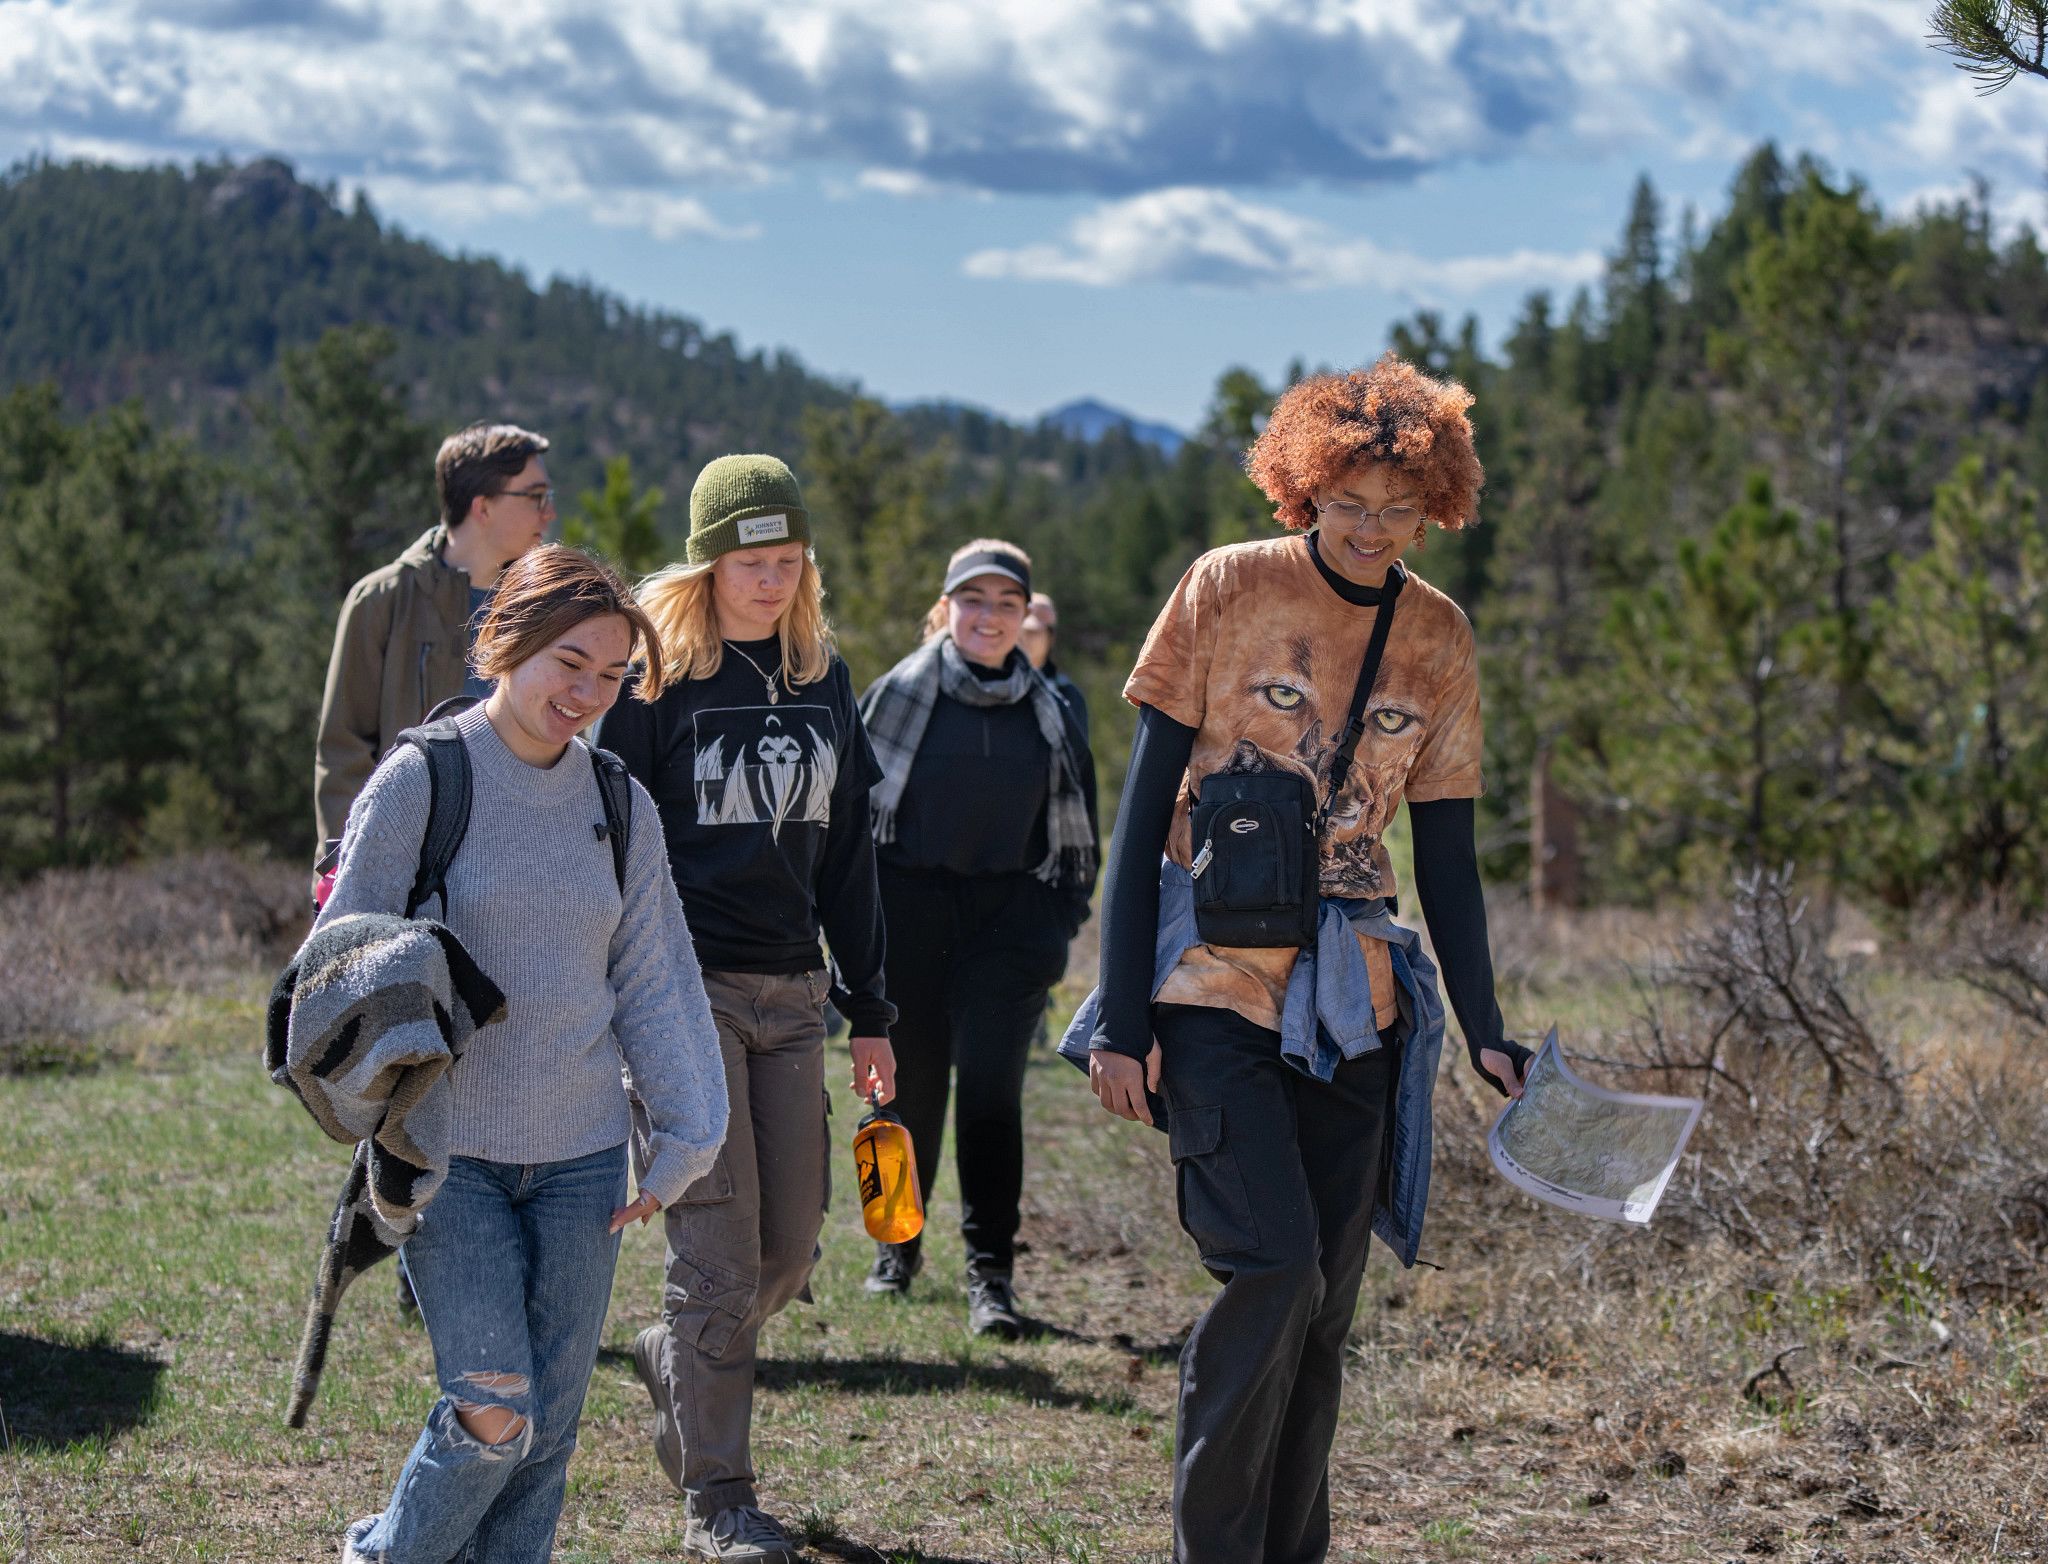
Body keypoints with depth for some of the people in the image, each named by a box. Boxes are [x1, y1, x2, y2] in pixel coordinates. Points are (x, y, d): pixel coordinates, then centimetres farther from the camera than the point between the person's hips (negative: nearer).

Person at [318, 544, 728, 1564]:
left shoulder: (622, 808, 6)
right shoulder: (421, 782, -7)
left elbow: (652, 982, 10)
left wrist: (687, 1135, 4)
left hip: (581, 1157, 4)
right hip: (449, 1153, -4)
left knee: (551, 1426, 6)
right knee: (493, 1413, -10)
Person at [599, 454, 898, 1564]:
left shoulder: (823, 680, 12)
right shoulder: (656, 680, -4)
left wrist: (869, 1012, 15)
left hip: (792, 992, 5)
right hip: (688, 990, -5)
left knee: (790, 1255, 5)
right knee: (720, 1255, -8)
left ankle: (671, 1359, 35)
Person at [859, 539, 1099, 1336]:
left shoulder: (1049, 713, 9)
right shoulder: (898, 694, 1)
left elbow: (1077, 829, 17)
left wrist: (1060, 923, 9)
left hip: (1009, 919, 1)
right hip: (908, 912, -1)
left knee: (991, 1084, -10)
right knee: (909, 1086, 6)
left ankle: (990, 1274, -6)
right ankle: (897, 1244, 27)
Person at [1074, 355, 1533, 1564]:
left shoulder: (1439, 637, 7)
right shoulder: (1228, 590, -5)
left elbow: (1447, 853, 11)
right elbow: (1145, 810, -4)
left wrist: (1485, 1033, 4)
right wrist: (1122, 1015, -9)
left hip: (1352, 1005, 4)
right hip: (1215, 992, -4)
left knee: (1322, 1314, 5)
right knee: (1274, 1269, -17)